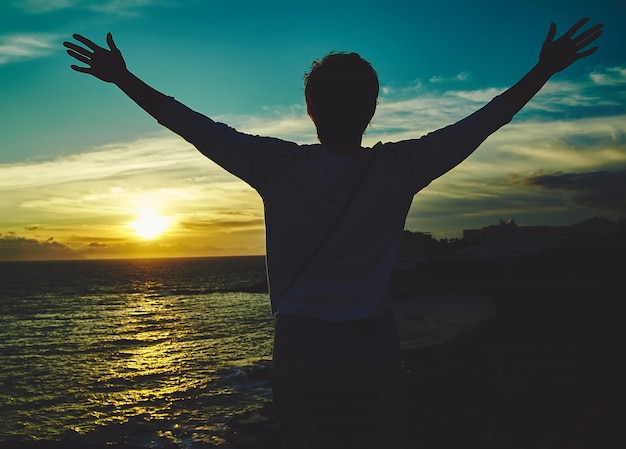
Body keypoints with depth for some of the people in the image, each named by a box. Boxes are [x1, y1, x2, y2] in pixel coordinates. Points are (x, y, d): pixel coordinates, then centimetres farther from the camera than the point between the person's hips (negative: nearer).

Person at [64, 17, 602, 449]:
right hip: (372, 348, 0)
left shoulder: (280, 166, -9)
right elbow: (480, 124, 1)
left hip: (301, 350, 0)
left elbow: (199, 129, -3)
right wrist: (544, 71, 13)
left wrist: (124, 78, 8)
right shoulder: (399, 169, -7)